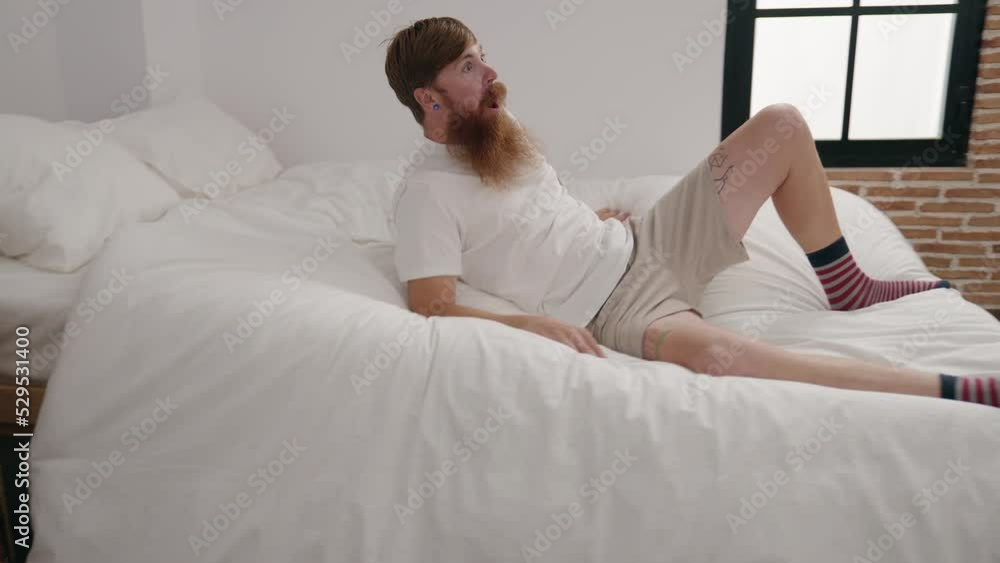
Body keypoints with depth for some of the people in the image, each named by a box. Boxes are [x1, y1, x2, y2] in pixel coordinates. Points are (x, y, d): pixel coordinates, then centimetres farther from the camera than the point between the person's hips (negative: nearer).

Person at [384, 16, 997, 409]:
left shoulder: (503, 131, 12)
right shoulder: (428, 194, -12)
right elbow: (433, 308, -22)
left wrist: (590, 219, 12)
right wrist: (530, 321, -33)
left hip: (649, 242, 9)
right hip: (617, 308, -8)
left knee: (782, 123, 5)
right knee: (707, 349, -44)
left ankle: (847, 286, 16)